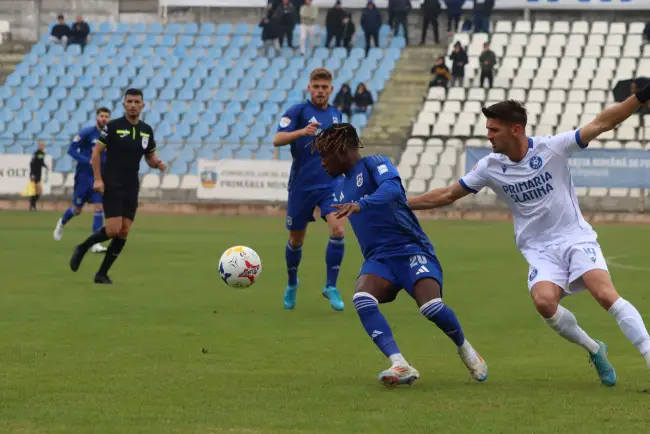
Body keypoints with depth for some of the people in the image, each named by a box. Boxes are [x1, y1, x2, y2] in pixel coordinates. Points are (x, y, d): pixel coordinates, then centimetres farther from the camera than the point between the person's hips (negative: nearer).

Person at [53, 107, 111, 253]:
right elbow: (71, 150, -13)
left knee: (99, 207, -10)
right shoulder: (87, 133, -11)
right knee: (77, 209, 8)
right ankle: (62, 222, 41)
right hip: (83, 176, -3)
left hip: (99, 178, 3)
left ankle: (95, 244, -8)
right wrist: (88, 161, -24)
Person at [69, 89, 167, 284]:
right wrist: (98, 179, -15)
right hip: (112, 186, -5)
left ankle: (102, 274, 9)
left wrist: (157, 164, -6)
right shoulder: (113, 126, -7)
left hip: (131, 188, 5)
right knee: (114, 229, -16)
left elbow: (150, 158, 18)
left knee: (124, 232, 0)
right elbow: (96, 152, -5)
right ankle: (82, 249, 9)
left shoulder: (147, 131, 8)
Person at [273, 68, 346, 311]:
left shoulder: (336, 115, 9)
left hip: (330, 184, 2)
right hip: (301, 185, -2)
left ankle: (331, 287, -7)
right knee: (296, 239, 9)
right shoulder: (298, 111, -6)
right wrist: (302, 132, -34)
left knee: (338, 229, -19)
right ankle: (292, 284, 35)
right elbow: (277, 140, -20)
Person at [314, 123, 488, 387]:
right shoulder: (342, 189, 21)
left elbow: (392, 188, -26)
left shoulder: (374, 164, -4)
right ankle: (400, 366, -36)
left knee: (431, 306, -27)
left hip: (410, 249, -6)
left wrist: (359, 205, -40)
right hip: (379, 259, 6)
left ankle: (464, 349, 7)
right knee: (362, 299, -28)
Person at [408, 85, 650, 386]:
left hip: (576, 238, -2)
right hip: (541, 251, 2)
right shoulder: (490, 167, 0)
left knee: (605, 294, -25)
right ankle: (594, 351, -4)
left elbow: (601, 124, -12)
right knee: (543, 301, -27)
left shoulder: (552, 148, -9)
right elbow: (446, 196, 10)